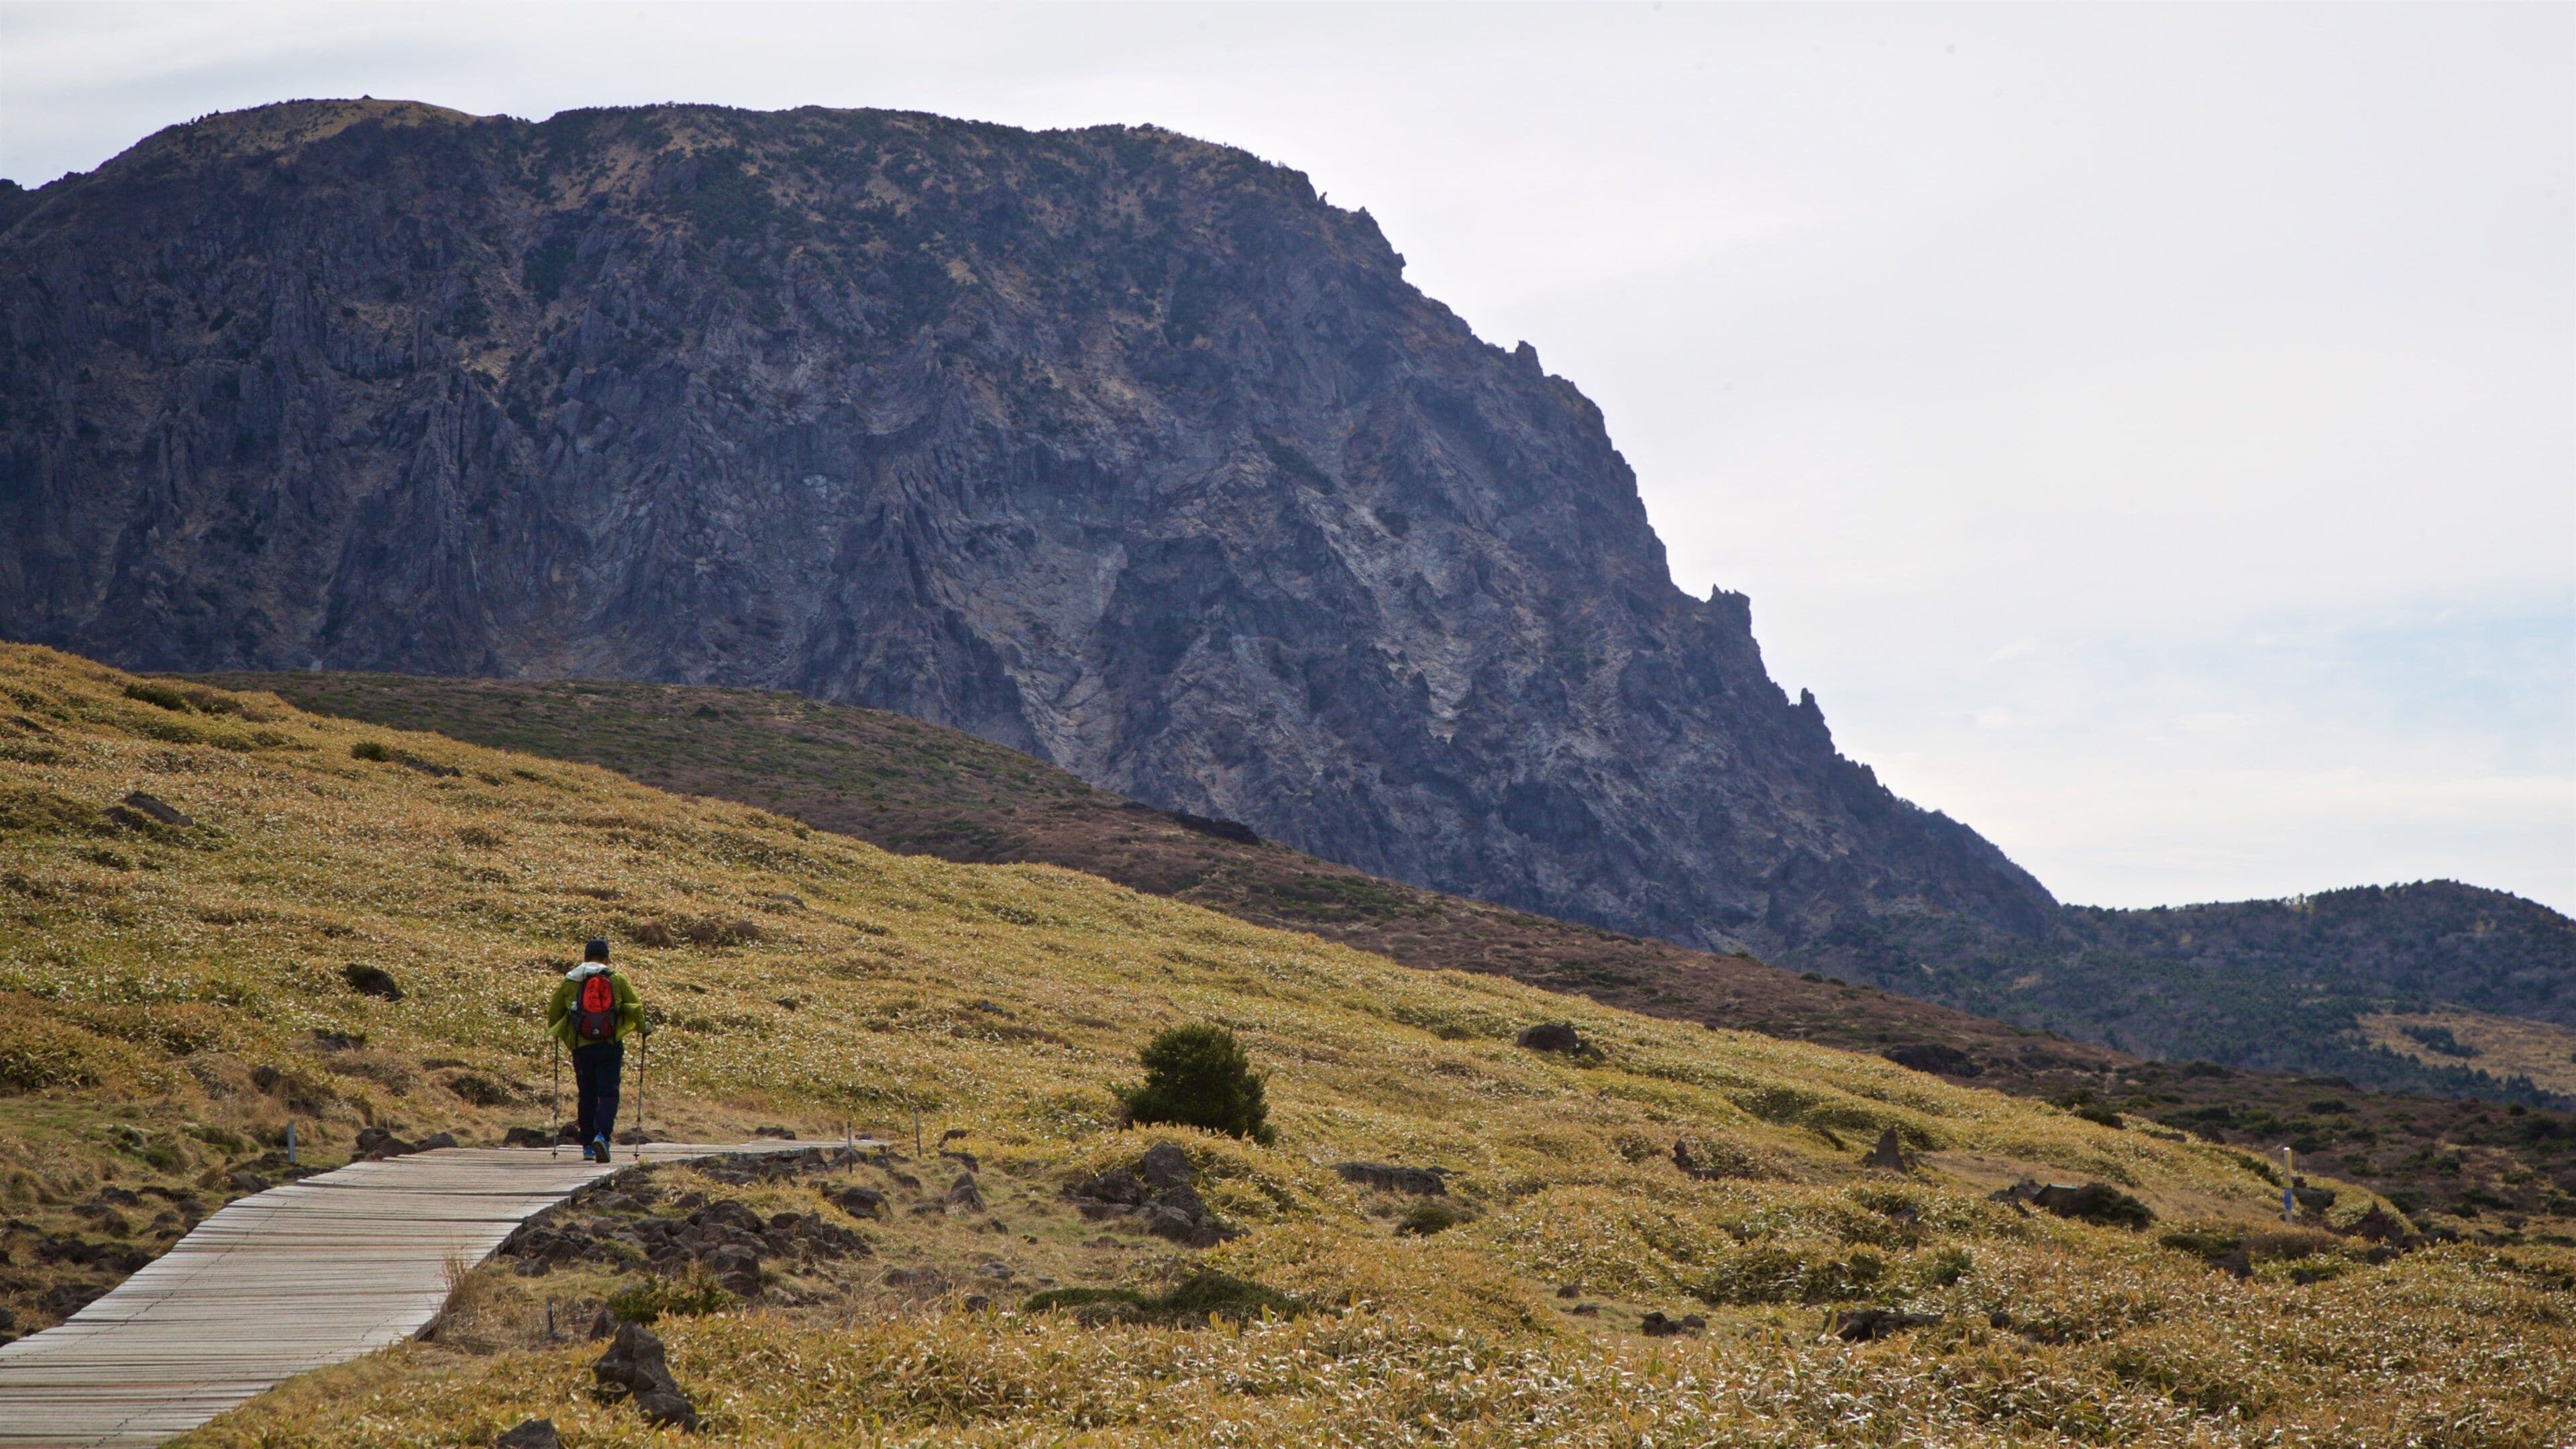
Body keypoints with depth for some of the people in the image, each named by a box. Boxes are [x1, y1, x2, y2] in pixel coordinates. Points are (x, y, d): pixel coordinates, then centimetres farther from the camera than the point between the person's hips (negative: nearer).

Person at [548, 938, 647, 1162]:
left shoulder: (569, 982, 5)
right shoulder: (617, 980, 3)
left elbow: (553, 1013, 11)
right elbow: (636, 1007, 5)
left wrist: (556, 1031, 31)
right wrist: (643, 1029, 23)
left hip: (581, 1048, 1)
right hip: (611, 1045, -1)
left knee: (586, 1097, 12)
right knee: (608, 1093, -1)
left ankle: (588, 1145, 16)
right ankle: (603, 1135, -23)